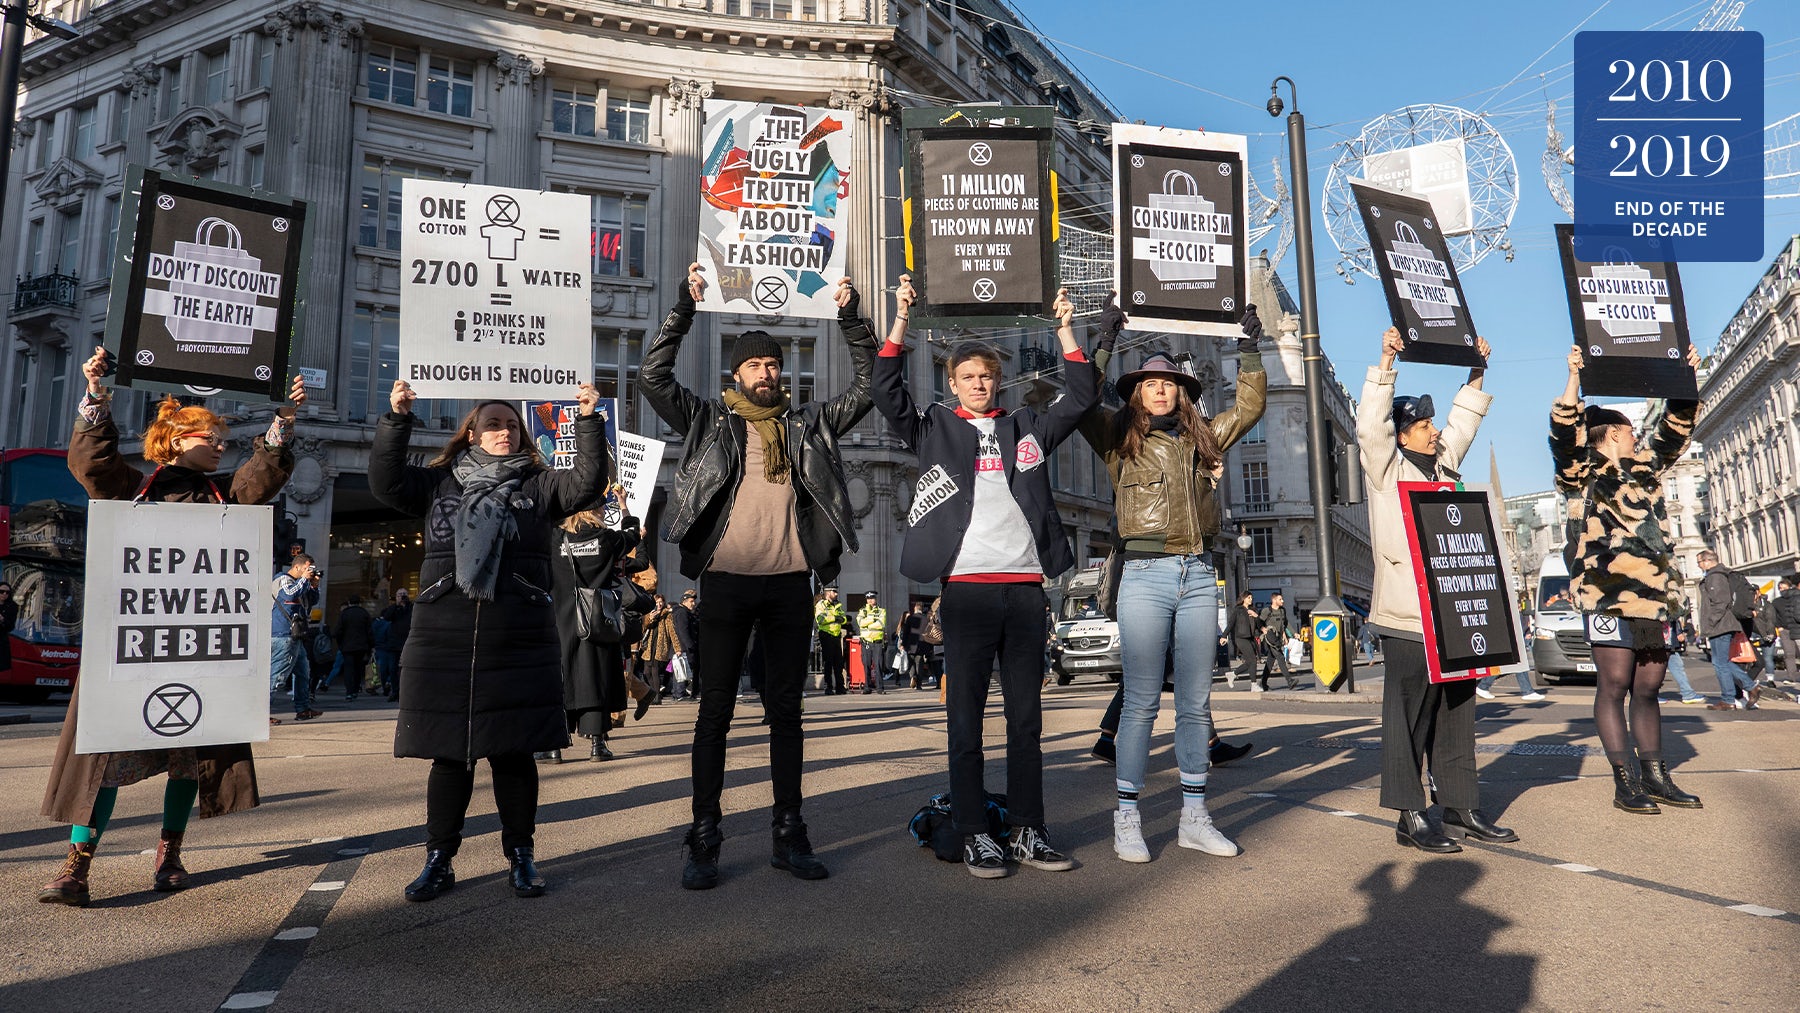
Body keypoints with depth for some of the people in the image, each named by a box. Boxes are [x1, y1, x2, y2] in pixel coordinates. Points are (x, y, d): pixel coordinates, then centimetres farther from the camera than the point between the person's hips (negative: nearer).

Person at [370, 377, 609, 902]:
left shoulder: (539, 485, 10)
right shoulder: (441, 482, 13)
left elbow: (588, 483, -3)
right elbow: (386, 483, 3)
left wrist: (588, 422, -11)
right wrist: (397, 420, -6)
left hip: (518, 640, -1)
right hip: (445, 638, 1)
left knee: (514, 751, 4)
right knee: (448, 751, 6)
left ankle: (521, 857, 16)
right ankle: (439, 860, 19)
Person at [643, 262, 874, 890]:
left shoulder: (808, 423, 14)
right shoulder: (709, 420, 8)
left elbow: (867, 388, 12)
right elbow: (654, 378, -2)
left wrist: (851, 319, 5)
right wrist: (685, 306, -5)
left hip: (790, 583, 2)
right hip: (727, 580, -2)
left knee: (786, 710, 9)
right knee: (715, 710, 1)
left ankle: (789, 835, 17)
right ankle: (704, 841, 9)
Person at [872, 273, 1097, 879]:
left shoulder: (1027, 428, 17)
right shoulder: (935, 429, 10)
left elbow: (1082, 398, 16)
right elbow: (888, 393, -1)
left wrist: (1065, 331, 10)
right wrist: (901, 320, -5)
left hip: (1025, 585, 3)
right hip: (966, 585, -3)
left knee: (1027, 716, 7)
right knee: (966, 716, 1)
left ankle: (1027, 831, 15)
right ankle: (974, 835, 9)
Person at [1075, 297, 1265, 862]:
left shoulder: (1201, 437, 18)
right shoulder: (1120, 438, 7)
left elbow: (1249, 408, 23)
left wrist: (1250, 350, 19)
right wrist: (1104, 345, -9)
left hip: (1199, 576, 4)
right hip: (1146, 573, -4)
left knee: (1195, 702, 7)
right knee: (1142, 701, -3)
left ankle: (1194, 818, 16)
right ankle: (1127, 820, 5)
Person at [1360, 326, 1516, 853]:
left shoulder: (1441, 465, 20)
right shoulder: (1385, 467, 0)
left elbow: (1463, 425, 30)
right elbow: (1371, 423, -12)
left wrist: (1476, 375, 24)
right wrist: (1386, 363, -15)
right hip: (1409, 616, -8)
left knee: (1457, 712, 11)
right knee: (1410, 715, -5)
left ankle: (1461, 807, 19)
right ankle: (1411, 816, 0)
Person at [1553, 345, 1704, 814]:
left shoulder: (1645, 468, 19)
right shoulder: (1587, 474, 1)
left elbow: (1674, 429, 30)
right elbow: (1565, 436, -15)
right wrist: (1574, 378, -19)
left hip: (1656, 594, 7)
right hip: (1609, 593, -7)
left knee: (1648, 689, 10)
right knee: (1614, 686, -6)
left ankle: (1655, 778, 16)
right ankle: (1626, 784, -4)